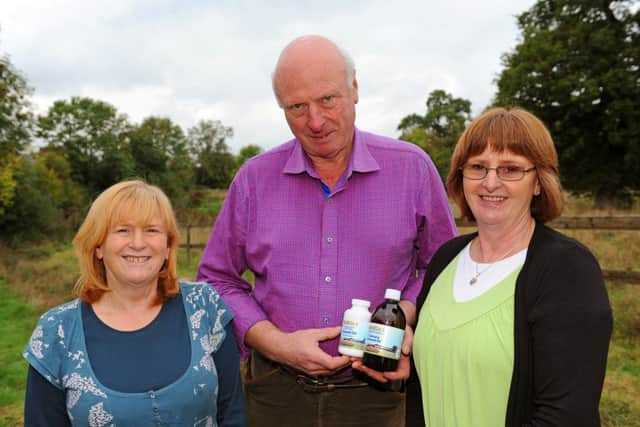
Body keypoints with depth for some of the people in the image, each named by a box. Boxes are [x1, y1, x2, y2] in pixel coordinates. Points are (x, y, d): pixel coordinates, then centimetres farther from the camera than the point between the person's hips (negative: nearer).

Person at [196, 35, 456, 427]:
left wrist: (405, 317, -14)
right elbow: (217, 280, 2)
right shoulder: (255, 178, -3)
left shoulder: (412, 169, -5)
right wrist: (276, 343, -10)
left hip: (376, 391, 0)